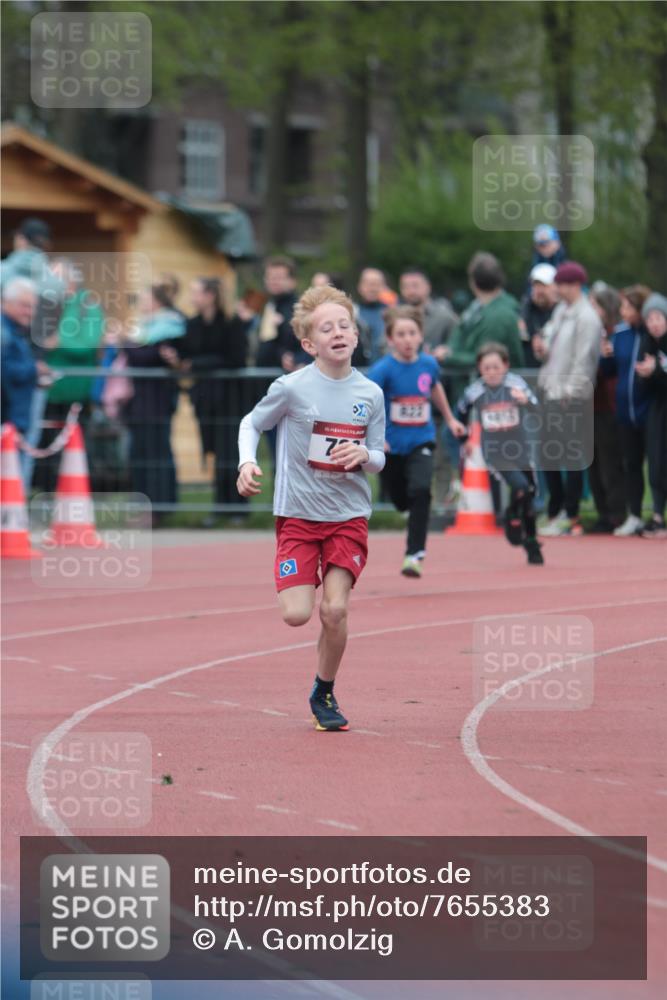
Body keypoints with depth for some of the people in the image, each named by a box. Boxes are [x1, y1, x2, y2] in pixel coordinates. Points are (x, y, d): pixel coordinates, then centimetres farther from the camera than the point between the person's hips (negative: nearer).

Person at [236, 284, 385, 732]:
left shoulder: (370, 394, -1)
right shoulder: (292, 388, -10)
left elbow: (379, 458, 9)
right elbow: (251, 424, 6)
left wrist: (364, 455, -14)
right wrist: (247, 463, -12)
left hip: (350, 515, 2)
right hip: (299, 514, -2)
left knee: (335, 610, -11)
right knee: (297, 615, -10)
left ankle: (324, 694, 13)